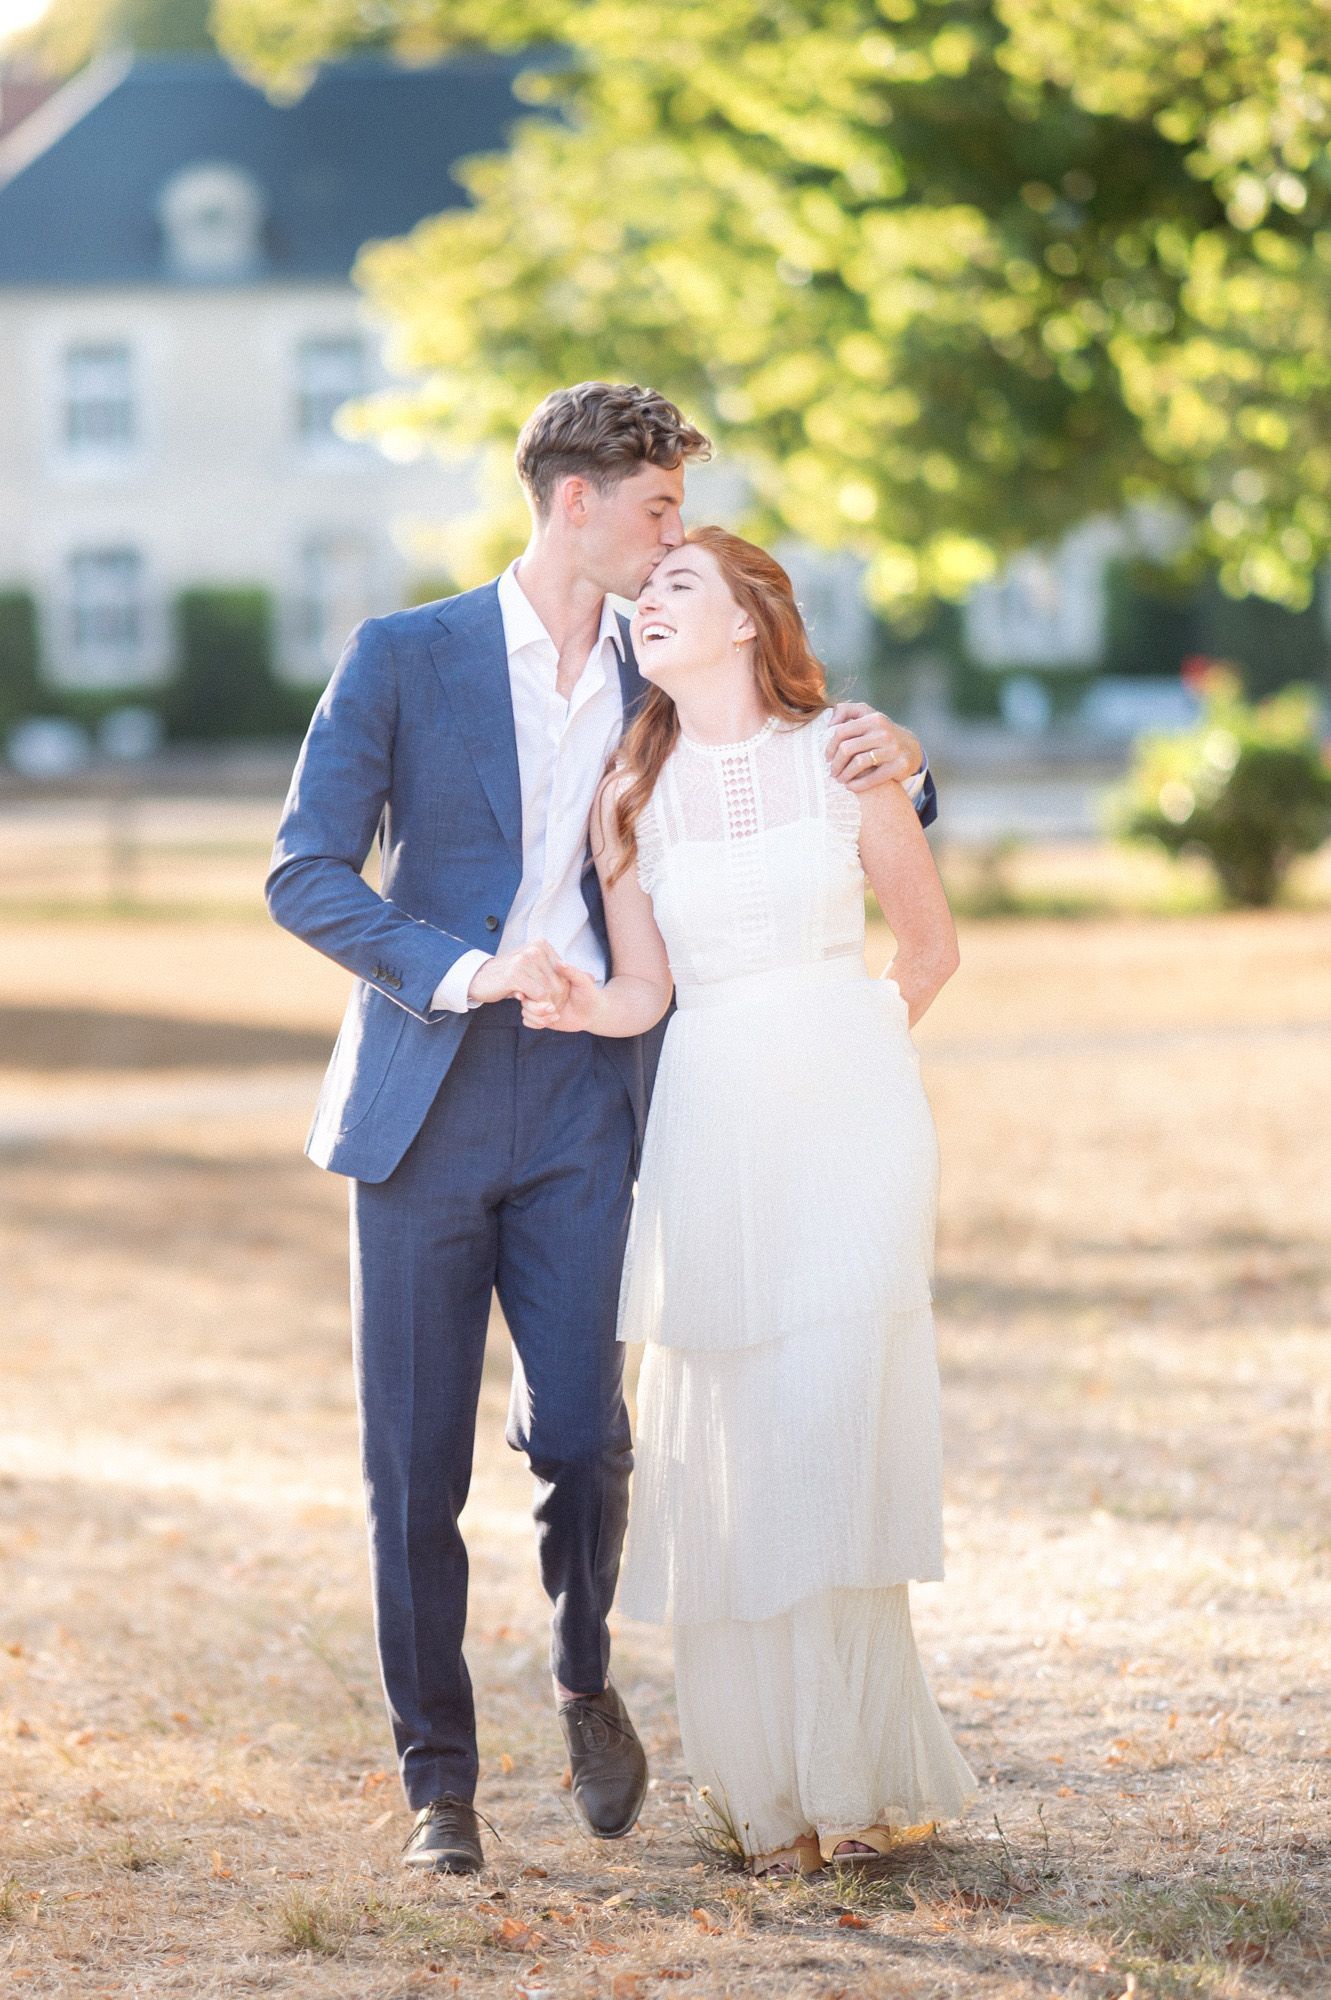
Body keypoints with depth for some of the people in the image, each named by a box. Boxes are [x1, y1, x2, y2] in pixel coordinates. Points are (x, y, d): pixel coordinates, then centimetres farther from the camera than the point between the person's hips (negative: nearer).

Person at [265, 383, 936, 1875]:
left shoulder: (665, 689, 10)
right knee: (415, 1462, 0)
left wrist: (893, 769, -4)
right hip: (426, 1100, -2)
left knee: (580, 1437, -6)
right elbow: (303, 874, -3)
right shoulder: (403, 659, 1)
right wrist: (457, 969, -18)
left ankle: (585, 1682, 23)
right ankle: (439, 1779, 13)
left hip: (582, 1106, 2)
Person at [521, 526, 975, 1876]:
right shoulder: (630, 794, 6)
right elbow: (645, 990, 7)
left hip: (848, 1117, -2)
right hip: (711, 1129, 2)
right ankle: (763, 1776, 10)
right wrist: (583, 1004, -13)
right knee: (719, 1444, 0)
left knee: (832, 1423, -9)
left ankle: (856, 1774, 1)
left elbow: (930, 944, 10)